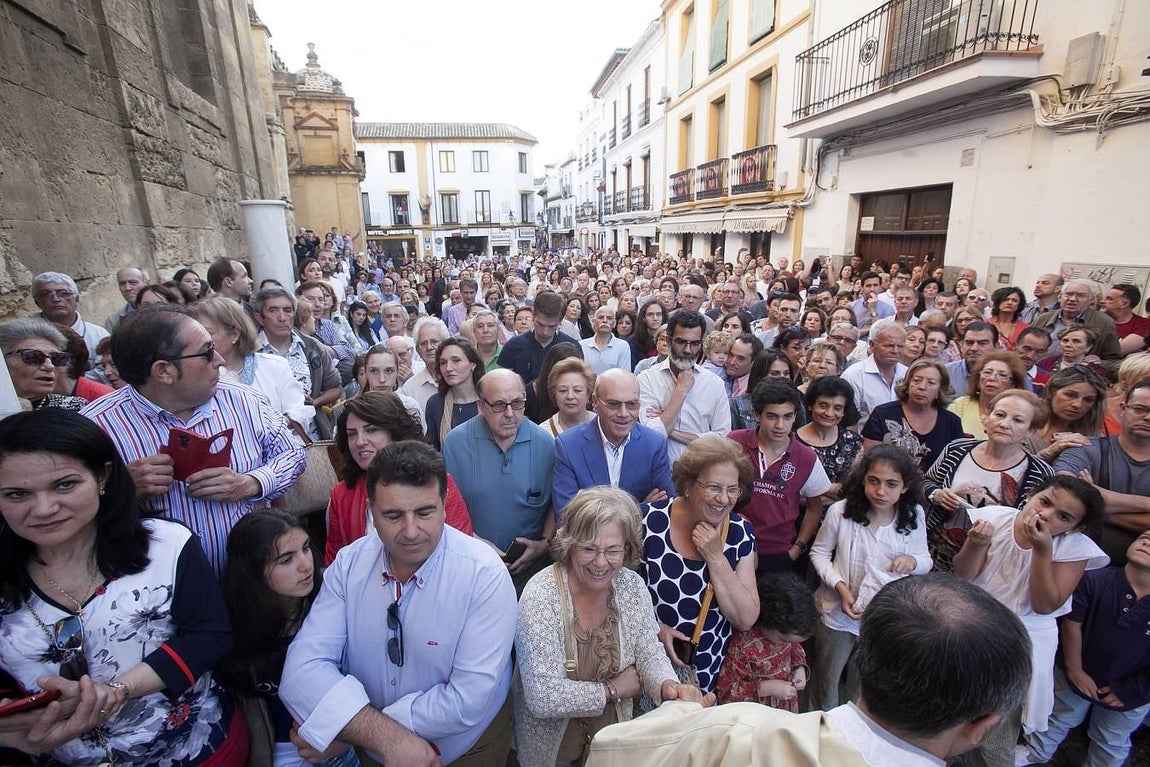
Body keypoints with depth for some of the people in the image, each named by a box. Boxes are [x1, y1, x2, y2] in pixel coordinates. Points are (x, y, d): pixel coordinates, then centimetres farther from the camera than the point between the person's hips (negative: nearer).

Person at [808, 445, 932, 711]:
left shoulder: (913, 516, -11)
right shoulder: (841, 511, -20)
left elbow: (926, 561, 1)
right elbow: (819, 552, -8)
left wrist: (912, 561, -22)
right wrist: (840, 587, -21)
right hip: (840, 612, -2)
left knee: (861, 686, 26)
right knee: (826, 682, 16)